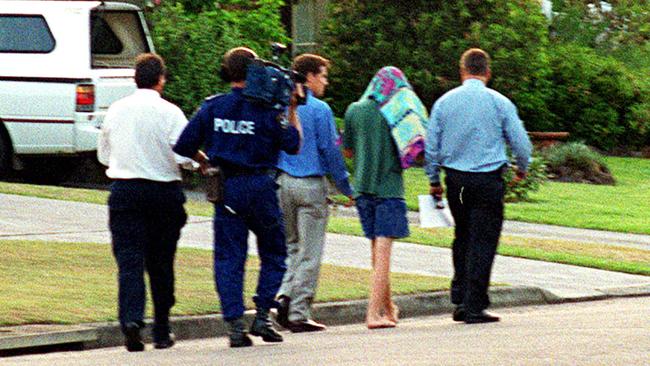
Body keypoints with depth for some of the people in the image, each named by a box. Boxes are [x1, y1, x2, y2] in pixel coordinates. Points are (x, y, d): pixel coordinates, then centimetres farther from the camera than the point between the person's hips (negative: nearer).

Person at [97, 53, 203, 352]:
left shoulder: (116, 111, 4)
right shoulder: (169, 113, -8)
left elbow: (103, 154, 14)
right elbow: (185, 154, -14)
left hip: (124, 190, 1)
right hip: (163, 190, -1)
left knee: (129, 259, -4)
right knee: (160, 262, 10)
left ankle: (131, 318, -26)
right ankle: (161, 331, 17)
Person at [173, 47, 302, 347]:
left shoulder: (212, 107, 1)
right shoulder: (265, 109, -7)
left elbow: (183, 146, 2)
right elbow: (292, 146, -1)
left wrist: (204, 163, 20)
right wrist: (292, 110, 6)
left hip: (225, 187, 2)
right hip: (259, 186, -2)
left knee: (228, 257, 5)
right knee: (273, 254, 14)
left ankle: (234, 324, -3)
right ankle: (262, 315, 3)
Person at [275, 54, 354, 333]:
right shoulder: (319, 110, -10)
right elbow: (330, 151, -9)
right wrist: (346, 188, 0)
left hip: (283, 183, 5)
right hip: (311, 184, -5)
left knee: (292, 246, 19)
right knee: (309, 253, 1)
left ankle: (285, 295, -1)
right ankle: (299, 314, 0)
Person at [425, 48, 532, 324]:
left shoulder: (444, 102, 4)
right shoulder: (499, 103, -4)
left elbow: (431, 145, 7)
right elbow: (521, 142, 1)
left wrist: (434, 180, 19)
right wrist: (522, 168, 21)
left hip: (455, 179, 3)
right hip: (488, 180, -3)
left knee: (462, 237, 17)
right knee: (482, 241, -1)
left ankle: (460, 300, 14)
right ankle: (475, 307, -3)